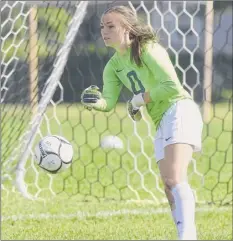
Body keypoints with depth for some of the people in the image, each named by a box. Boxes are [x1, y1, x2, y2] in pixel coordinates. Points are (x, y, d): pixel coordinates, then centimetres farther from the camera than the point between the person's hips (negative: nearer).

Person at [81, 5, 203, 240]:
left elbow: (172, 86, -19)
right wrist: (94, 101, -19)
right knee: (169, 186, 5)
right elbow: (108, 102, 4)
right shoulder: (113, 66, 13)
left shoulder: (148, 49, -10)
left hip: (179, 110, -9)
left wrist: (137, 101, -11)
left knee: (175, 179, -25)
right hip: (161, 123, 9)